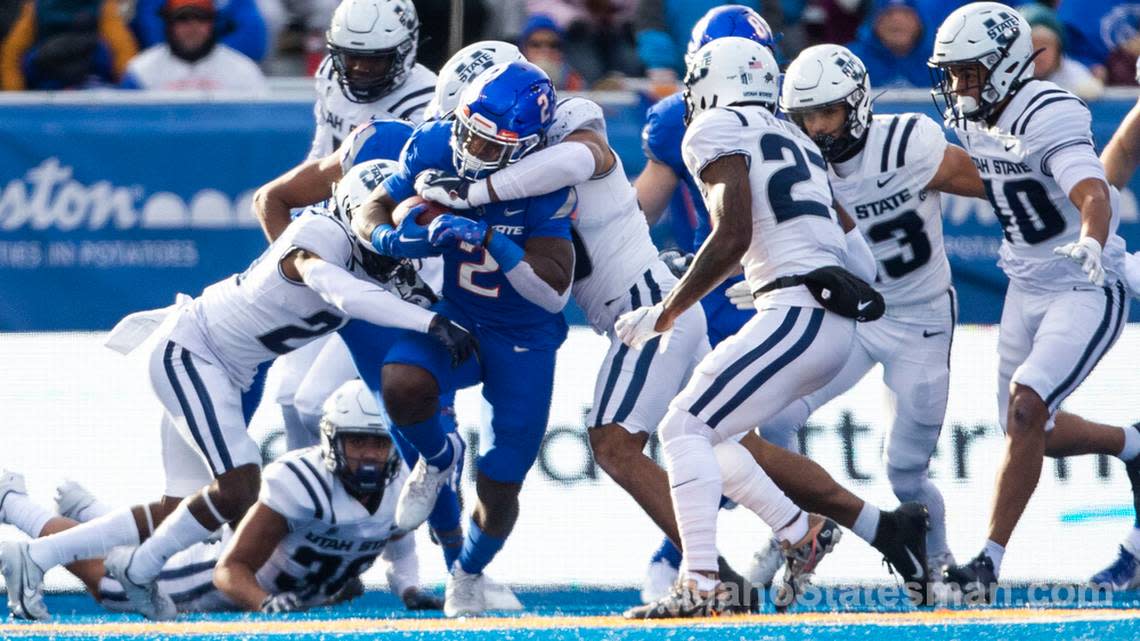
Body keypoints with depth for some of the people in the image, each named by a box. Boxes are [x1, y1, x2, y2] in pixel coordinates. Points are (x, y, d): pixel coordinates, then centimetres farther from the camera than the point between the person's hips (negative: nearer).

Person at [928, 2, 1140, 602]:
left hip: (1088, 294, -9)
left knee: (1025, 412, -22)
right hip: (1025, 292, 9)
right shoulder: (973, 120, 1)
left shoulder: (1048, 115, -24)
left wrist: (1090, 244, -58)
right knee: (1030, 432, 13)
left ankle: (989, 562, -20)